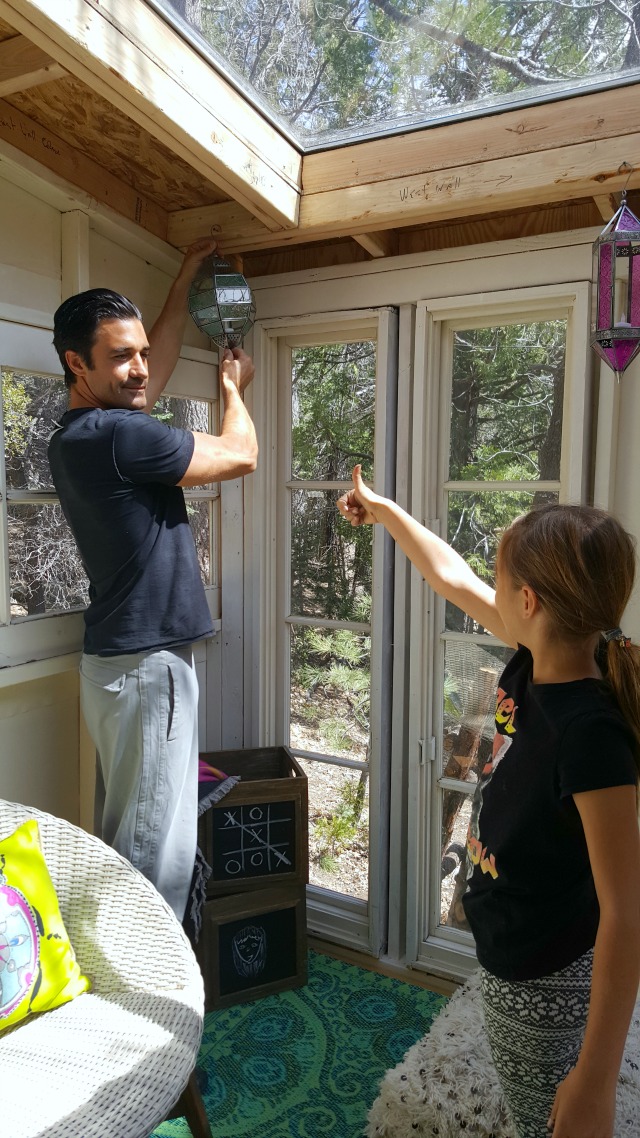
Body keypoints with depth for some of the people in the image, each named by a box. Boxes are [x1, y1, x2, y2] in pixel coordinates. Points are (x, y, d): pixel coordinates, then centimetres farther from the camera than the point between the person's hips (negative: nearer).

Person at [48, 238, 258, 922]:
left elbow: (158, 366, 26)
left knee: (124, 840, 18)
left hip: (123, 662, 10)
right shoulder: (116, 433, -18)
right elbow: (239, 456, -8)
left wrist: (183, 282, 33)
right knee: (156, 853, -1)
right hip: (146, 668, -10)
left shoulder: (81, 434, 11)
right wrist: (232, 388, 12)